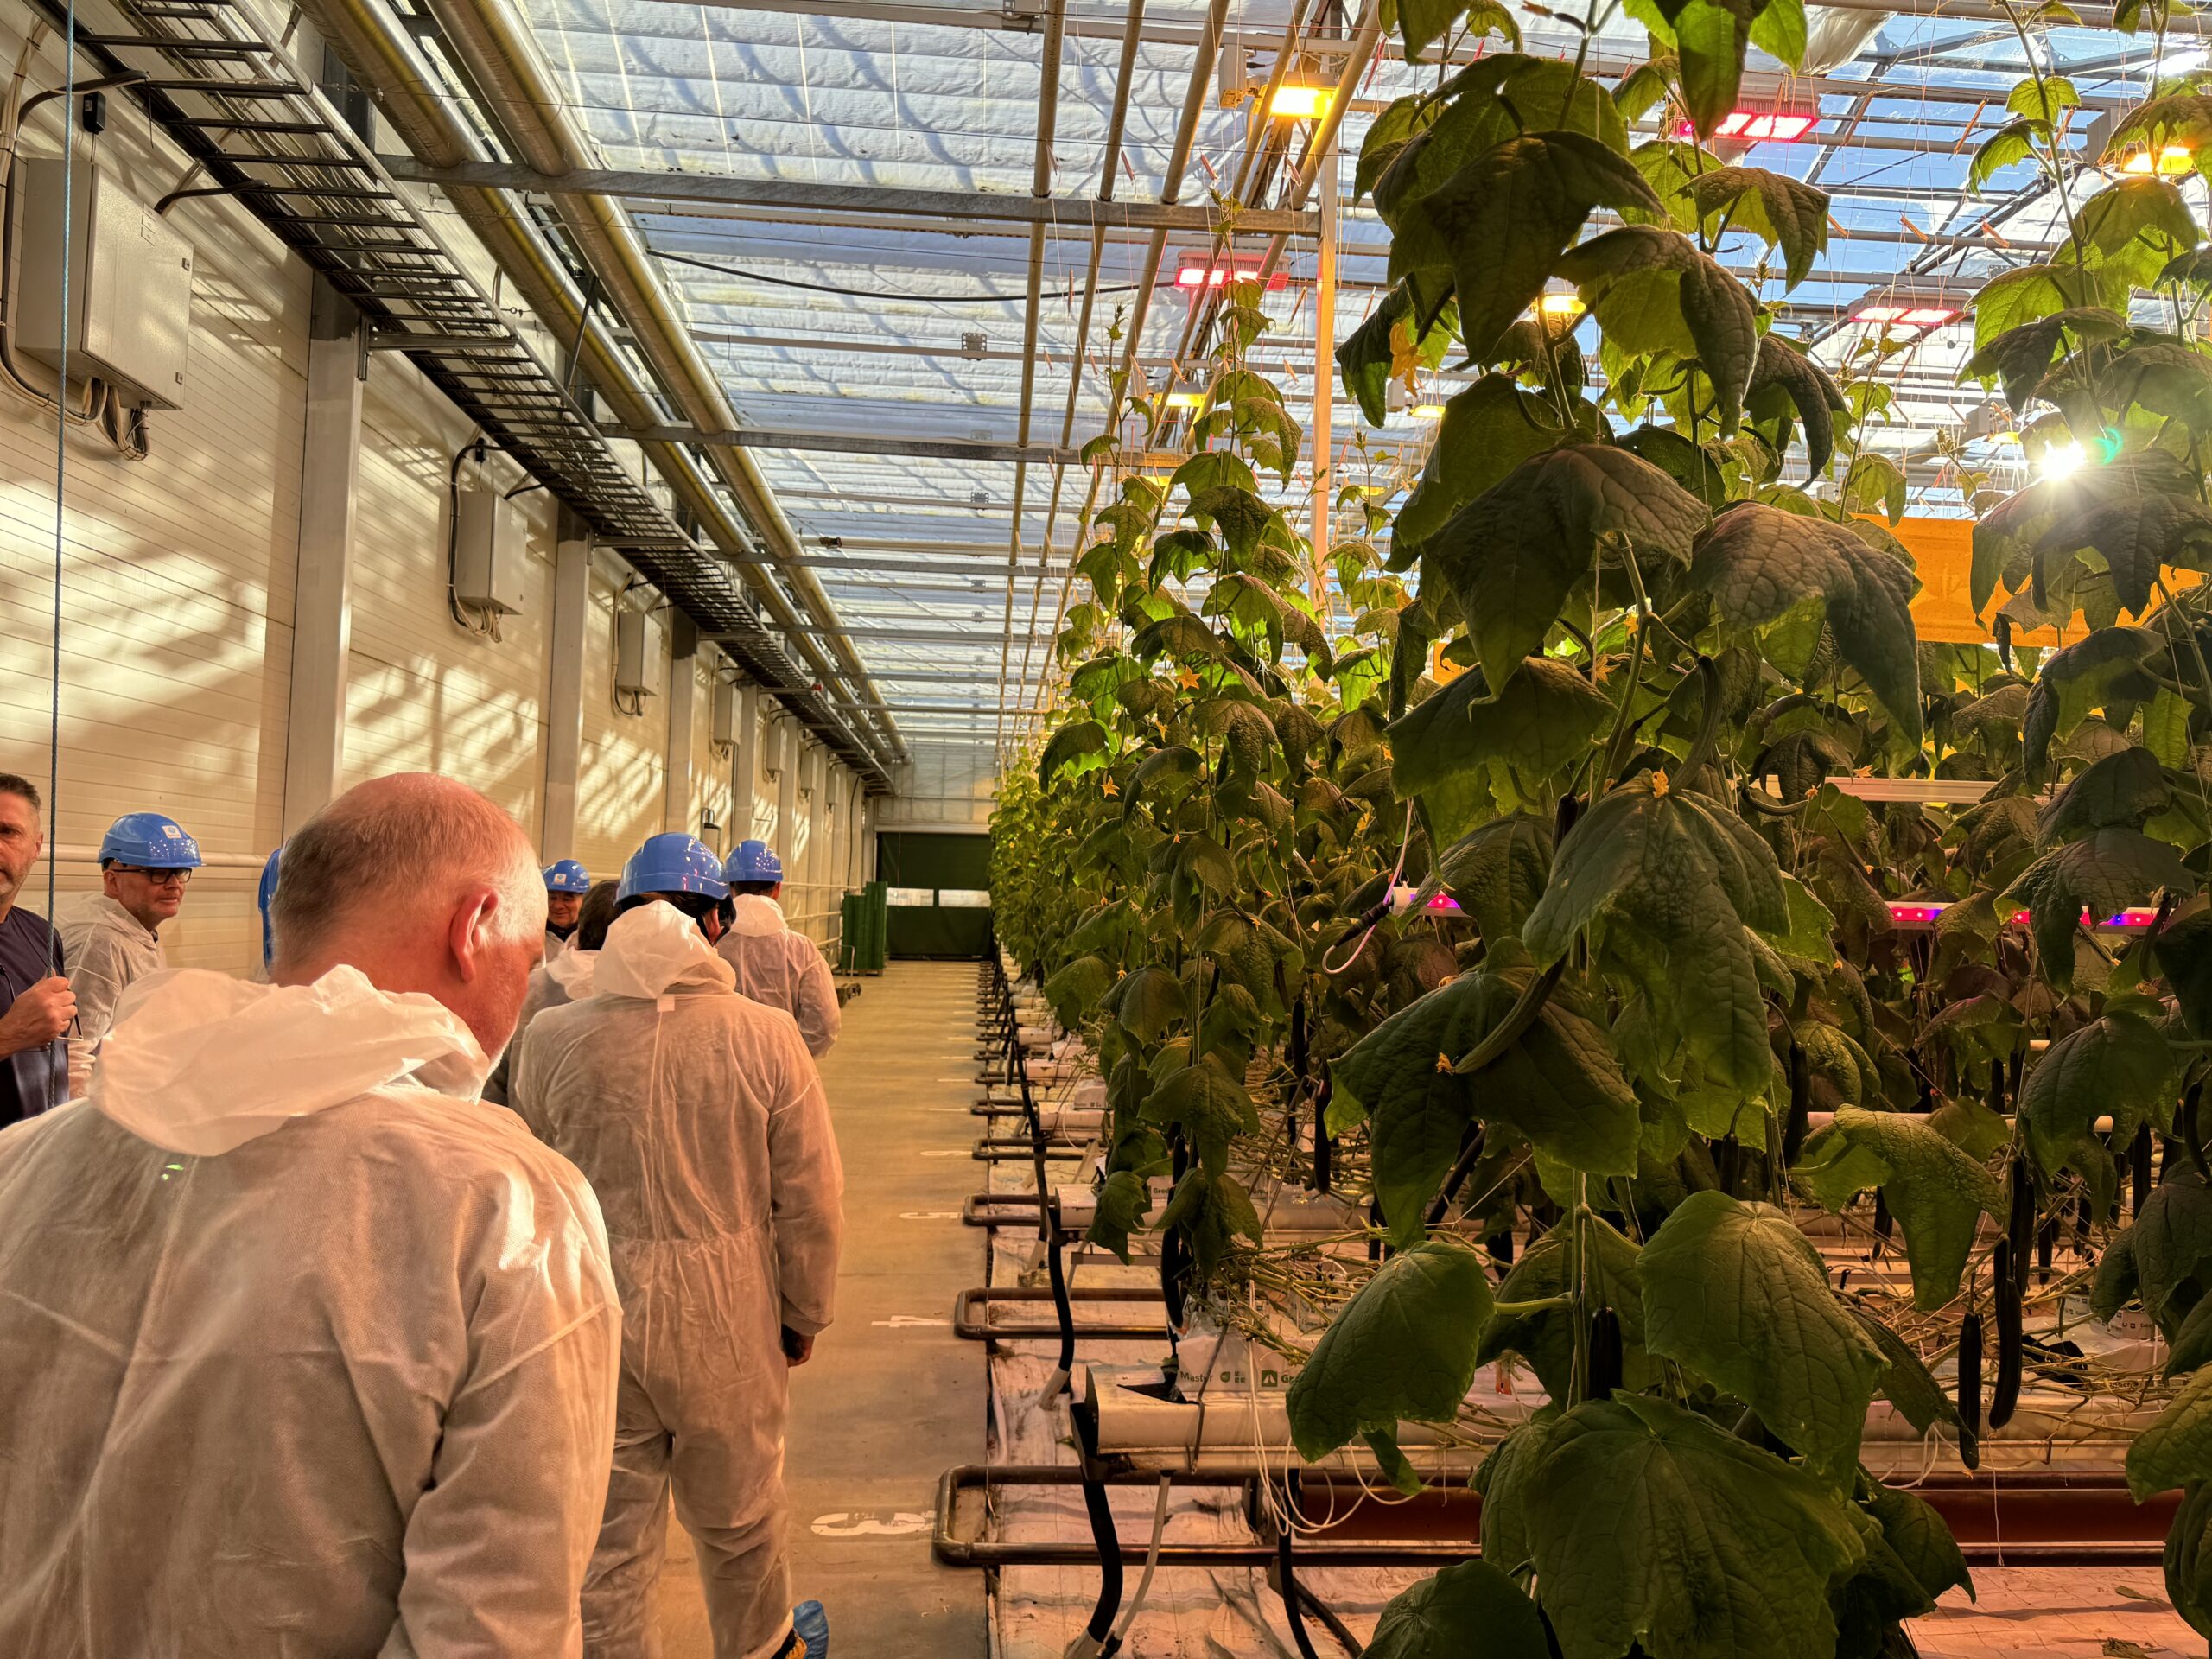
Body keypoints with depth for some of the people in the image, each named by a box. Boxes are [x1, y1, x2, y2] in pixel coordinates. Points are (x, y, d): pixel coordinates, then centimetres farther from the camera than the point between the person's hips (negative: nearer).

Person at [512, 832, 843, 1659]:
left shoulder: (552, 1037, -9)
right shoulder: (765, 1036, -13)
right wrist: (804, 1312, 8)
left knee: (606, 1531, 15)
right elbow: (809, 1199, -7)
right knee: (737, 1513, 22)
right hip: (726, 1318, 0)